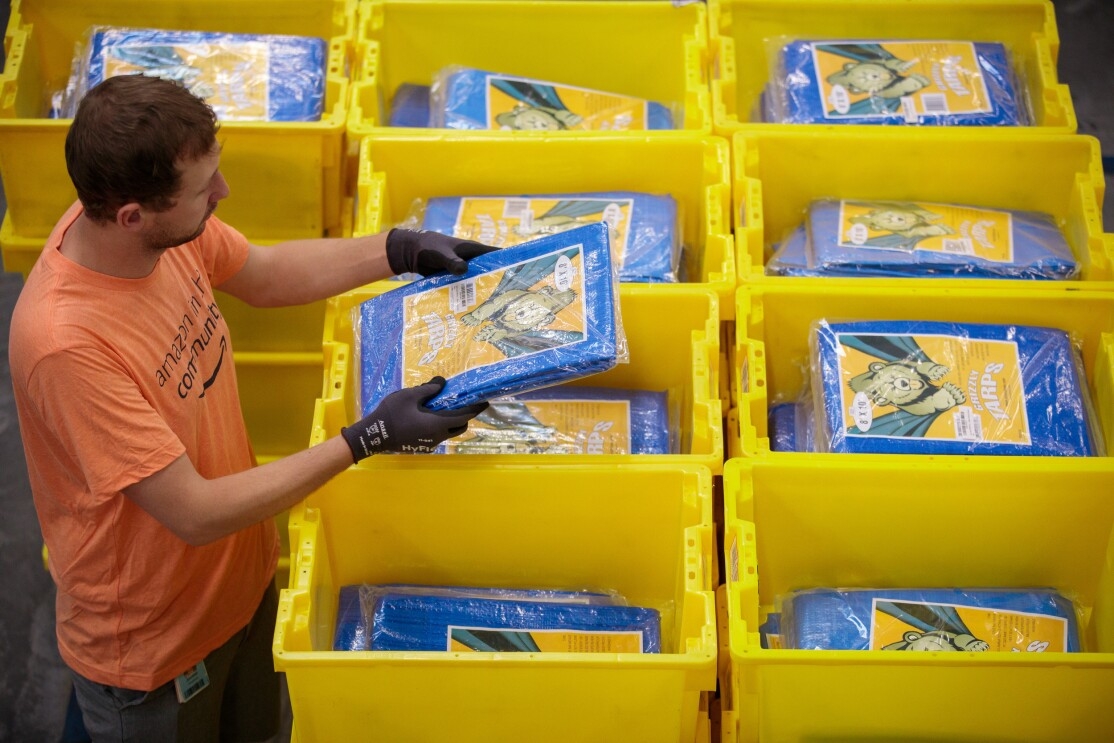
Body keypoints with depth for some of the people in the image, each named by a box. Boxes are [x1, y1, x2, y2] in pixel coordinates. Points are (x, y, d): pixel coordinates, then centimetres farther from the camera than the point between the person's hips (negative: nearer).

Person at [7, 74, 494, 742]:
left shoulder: (162, 223, -16)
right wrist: (368, 437, -29)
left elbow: (266, 274, 7)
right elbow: (197, 513, -32)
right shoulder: (67, 343, -38)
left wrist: (400, 250, -1)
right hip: (148, 648, -7)